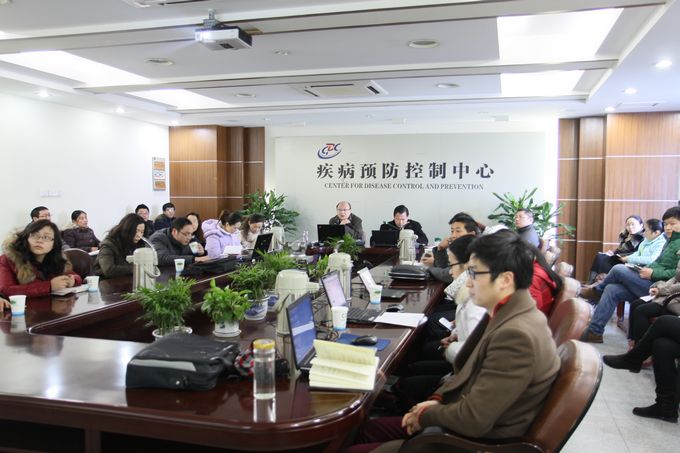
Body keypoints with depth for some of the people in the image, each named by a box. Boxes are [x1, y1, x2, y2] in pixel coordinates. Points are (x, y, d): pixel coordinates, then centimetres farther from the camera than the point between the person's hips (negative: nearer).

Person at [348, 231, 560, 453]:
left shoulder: (516, 335, -29)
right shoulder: (506, 313, 2)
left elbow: (473, 420, -28)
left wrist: (426, 415, -11)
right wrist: (437, 399, 1)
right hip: (461, 419, 9)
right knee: (370, 429, 14)